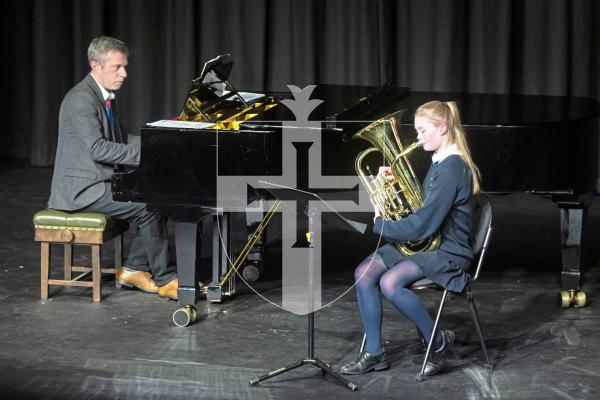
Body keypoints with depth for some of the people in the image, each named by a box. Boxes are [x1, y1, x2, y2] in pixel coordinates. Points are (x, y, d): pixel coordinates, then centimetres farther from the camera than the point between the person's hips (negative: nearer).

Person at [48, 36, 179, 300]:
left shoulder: (104, 96, 13)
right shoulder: (81, 99, -18)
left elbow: (119, 140, 20)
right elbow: (97, 148, -26)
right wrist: (145, 153, -26)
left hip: (98, 181, 10)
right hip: (82, 187, -10)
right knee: (150, 207, -20)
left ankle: (134, 268, 4)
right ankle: (164, 280, -9)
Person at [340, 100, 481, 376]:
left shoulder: (452, 169, -20)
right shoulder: (439, 161, 12)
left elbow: (422, 224, -24)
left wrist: (380, 226, -10)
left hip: (448, 253, -10)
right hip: (425, 242, 10)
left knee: (390, 283, -30)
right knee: (364, 273, -8)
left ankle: (438, 342, -9)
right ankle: (373, 354, -3)